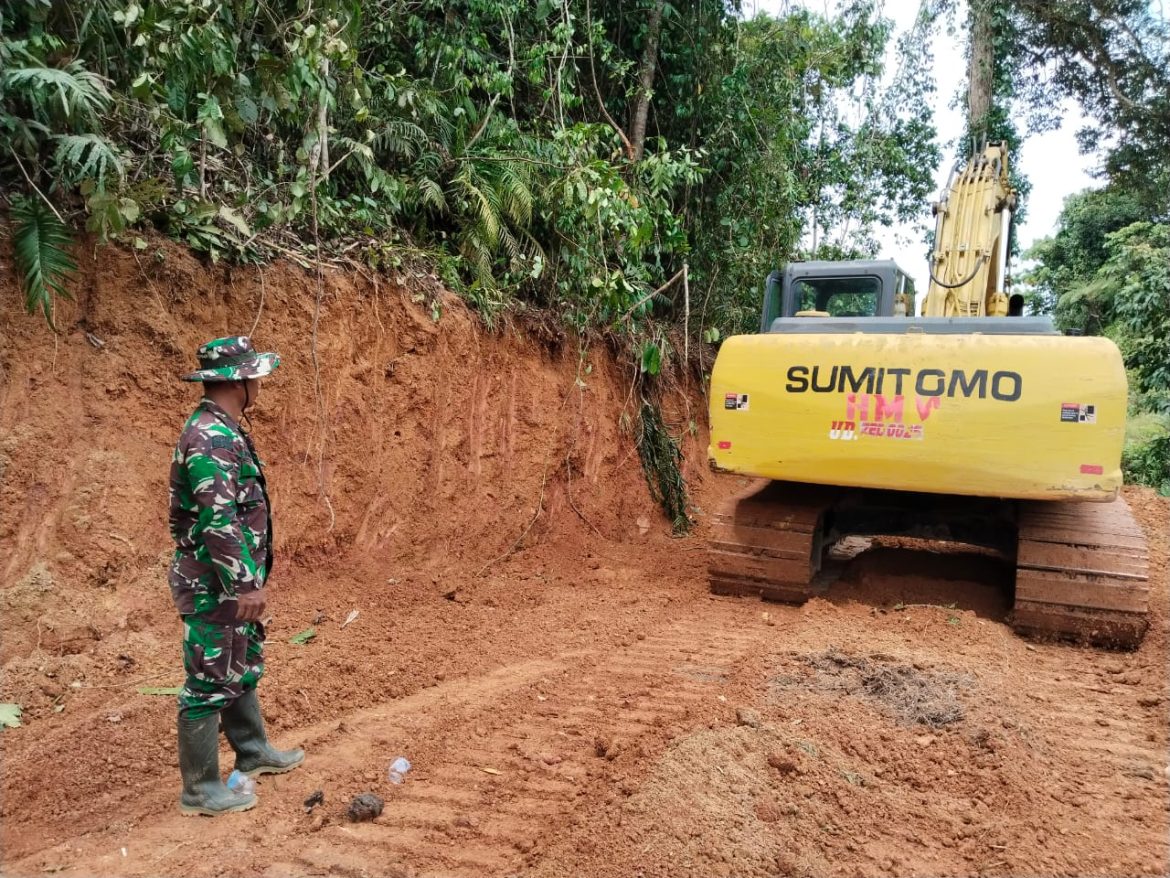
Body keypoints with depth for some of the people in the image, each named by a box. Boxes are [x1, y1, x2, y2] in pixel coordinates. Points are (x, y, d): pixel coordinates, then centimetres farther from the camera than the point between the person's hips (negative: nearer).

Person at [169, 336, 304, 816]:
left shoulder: (221, 430, 10)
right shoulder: (211, 439, -23)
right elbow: (219, 521, -28)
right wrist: (245, 584, -26)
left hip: (231, 581, 10)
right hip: (216, 585, -10)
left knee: (243, 668, 22)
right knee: (210, 682, 2)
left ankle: (253, 750, 38)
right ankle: (200, 789, 15)